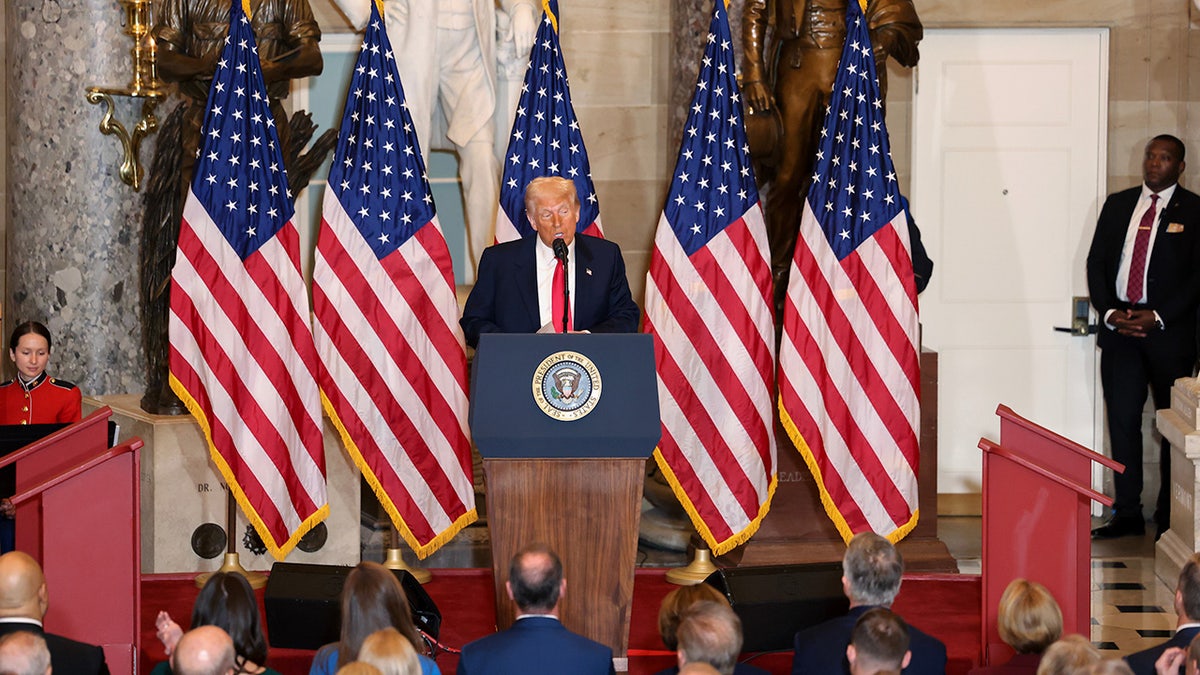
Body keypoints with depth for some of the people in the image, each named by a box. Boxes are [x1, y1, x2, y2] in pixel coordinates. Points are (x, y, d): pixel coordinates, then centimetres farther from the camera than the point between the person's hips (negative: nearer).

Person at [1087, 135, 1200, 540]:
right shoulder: (1117, 205, 12)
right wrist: (1109, 312, -4)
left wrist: (1159, 318, -13)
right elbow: (1096, 262, 11)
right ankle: (1127, 514, 7)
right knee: (1122, 422, 2)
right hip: (1119, 327, 3)